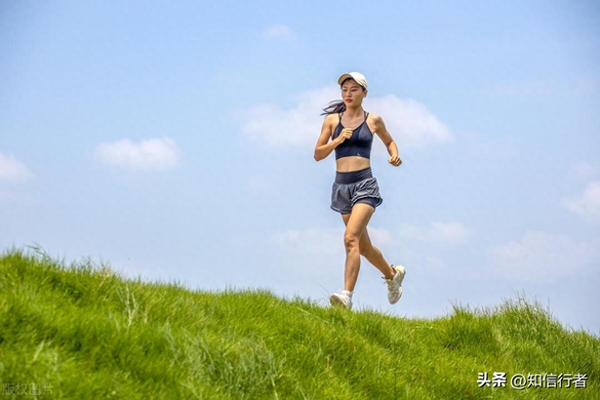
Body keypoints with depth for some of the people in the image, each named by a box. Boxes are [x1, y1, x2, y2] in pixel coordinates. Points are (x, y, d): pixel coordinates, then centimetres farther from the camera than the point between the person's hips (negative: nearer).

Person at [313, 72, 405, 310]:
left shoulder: (373, 120, 5)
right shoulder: (332, 120, 7)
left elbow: (389, 141, 23)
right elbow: (318, 154, 4)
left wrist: (395, 155, 2)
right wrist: (337, 140, -12)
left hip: (365, 185, -4)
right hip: (342, 186, 4)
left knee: (351, 238, -23)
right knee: (364, 246, 15)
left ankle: (347, 295, -29)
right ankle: (393, 274, 42)